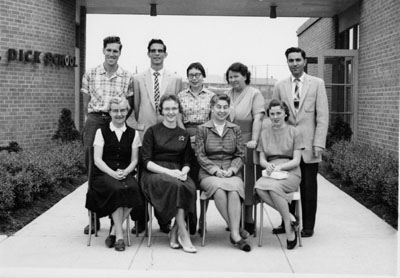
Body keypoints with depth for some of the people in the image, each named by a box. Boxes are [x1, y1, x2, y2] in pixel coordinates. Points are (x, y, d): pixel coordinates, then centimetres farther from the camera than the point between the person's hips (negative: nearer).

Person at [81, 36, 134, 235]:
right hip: (95, 121, 1)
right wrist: (91, 121, 8)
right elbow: (86, 104, 13)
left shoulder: (127, 78, 7)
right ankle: (93, 217, 6)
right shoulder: (90, 75, 9)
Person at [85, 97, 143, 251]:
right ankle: (119, 235, -27)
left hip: (126, 173, 2)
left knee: (133, 189, -32)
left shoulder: (133, 134, 16)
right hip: (104, 174, -2)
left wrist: (125, 172, -12)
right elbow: (97, 159, 0)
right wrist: (113, 173, -16)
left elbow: (134, 160, 10)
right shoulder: (101, 132, 10)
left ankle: (113, 231, -18)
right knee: (117, 190, -35)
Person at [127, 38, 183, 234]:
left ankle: (165, 220, 11)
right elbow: (132, 107, 12)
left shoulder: (176, 80, 10)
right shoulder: (138, 79, 10)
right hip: (144, 133, 0)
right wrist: (135, 125, -1)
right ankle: (141, 220, 8)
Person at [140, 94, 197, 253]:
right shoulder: (152, 131, 6)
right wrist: (168, 171, -16)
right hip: (154, 174, -3)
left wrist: (183, 171, -8)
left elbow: (186, 162, 17)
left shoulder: (184, 135, 18)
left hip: (177, 173, 3)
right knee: (175, 185, -36)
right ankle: (183, 234, -29)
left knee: (190, 187, -32)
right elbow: (146, 162, -3)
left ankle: (174, 233, -21)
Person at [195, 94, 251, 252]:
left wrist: (231, 169, -7)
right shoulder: (202, 129, 9)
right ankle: (235, 230, -26)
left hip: (232, 173, 1)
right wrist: (215, 170, -11)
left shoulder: (235, 129, 16)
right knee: (219, 189, -35)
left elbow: (240, 155, 12)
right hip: (209, 174, -1)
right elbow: (200, 156, 3)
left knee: (234, 190, -34)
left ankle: (234, 234, -34)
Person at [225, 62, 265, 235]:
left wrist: (254, 140, -22)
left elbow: (258, 118, -9)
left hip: (246, 144, -4)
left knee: (247, 181, 0)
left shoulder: (254, 94, 1)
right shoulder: (227, 95, 16)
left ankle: (248, 221, 8)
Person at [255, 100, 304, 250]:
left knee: (273, 187, -37)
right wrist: (268, 165, -10)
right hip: (270, 173, 3)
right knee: (259, 187, -33)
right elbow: (261, 159, 14)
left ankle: (289, 229, -23)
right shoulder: (265, 133, 17)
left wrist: (280, 166, -17)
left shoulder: (294, 132, 6)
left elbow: (296, 161, 0)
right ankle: (289, 216, -23)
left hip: (290, 172, -3)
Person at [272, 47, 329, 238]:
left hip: (308, 146, -2)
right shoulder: (280, 86, 8)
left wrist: (318, 144, -10)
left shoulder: (317, 84, 2)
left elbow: (322, 116, -2)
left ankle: (308, 226, 15)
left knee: (308, 187, 5)